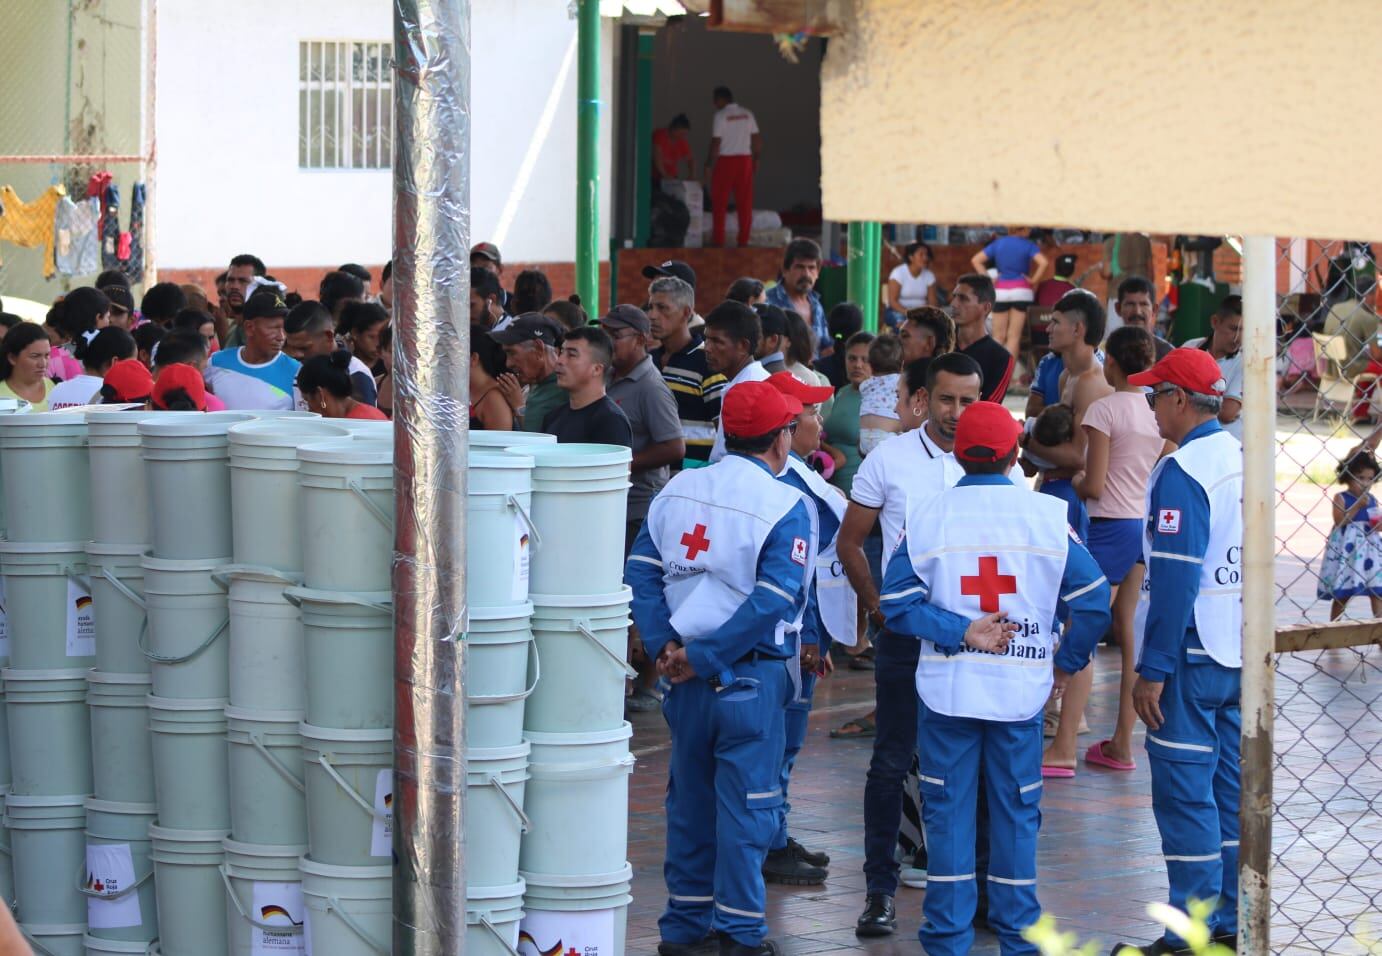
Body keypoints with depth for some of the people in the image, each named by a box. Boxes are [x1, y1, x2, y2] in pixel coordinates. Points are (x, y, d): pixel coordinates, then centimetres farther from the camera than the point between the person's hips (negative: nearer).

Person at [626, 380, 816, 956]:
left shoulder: (676, 491, 6)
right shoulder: (785, 507, -11)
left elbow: (641, 572, 0)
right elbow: (772, 600, -19)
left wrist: (663, 645, -6)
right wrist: (704, 658, -16)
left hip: (686, 676, 5)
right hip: (752, 677, -5)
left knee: (689, 799, 15)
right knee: (744, 804, 3)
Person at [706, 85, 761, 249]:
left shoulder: (721, 116, -9)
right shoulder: (747, 115, 7)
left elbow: (716, 143, -12)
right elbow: (757, 140, 6)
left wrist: (708, 165, -5)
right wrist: (756, 161, 17)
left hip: (725, 160, -5)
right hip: (745, 160, 5)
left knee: (719, 202, 3)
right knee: (744, 203, 6)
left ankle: (718, 239, 1)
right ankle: (743, 240, 5)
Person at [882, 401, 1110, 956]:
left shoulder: (927, 515, -2)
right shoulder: (1046, 515, -3)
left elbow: (898, 606, -9)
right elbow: (1093, 601, -4)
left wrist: (958, 633, -9)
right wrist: (1066, 664, 7)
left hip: (946, 690, 0)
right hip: (1020, 690, 0)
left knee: (947, 810, 7)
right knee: (1017, 811, 9)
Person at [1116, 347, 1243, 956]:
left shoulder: (1182, 471, -15)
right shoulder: (1245, 460, 10)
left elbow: (1175, 578, -20)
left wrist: (1153, 669, -17)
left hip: (1193, 654, -8)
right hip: (1243, 654, 8)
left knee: (1184, 793, -4)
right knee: (1231, 788, 13)